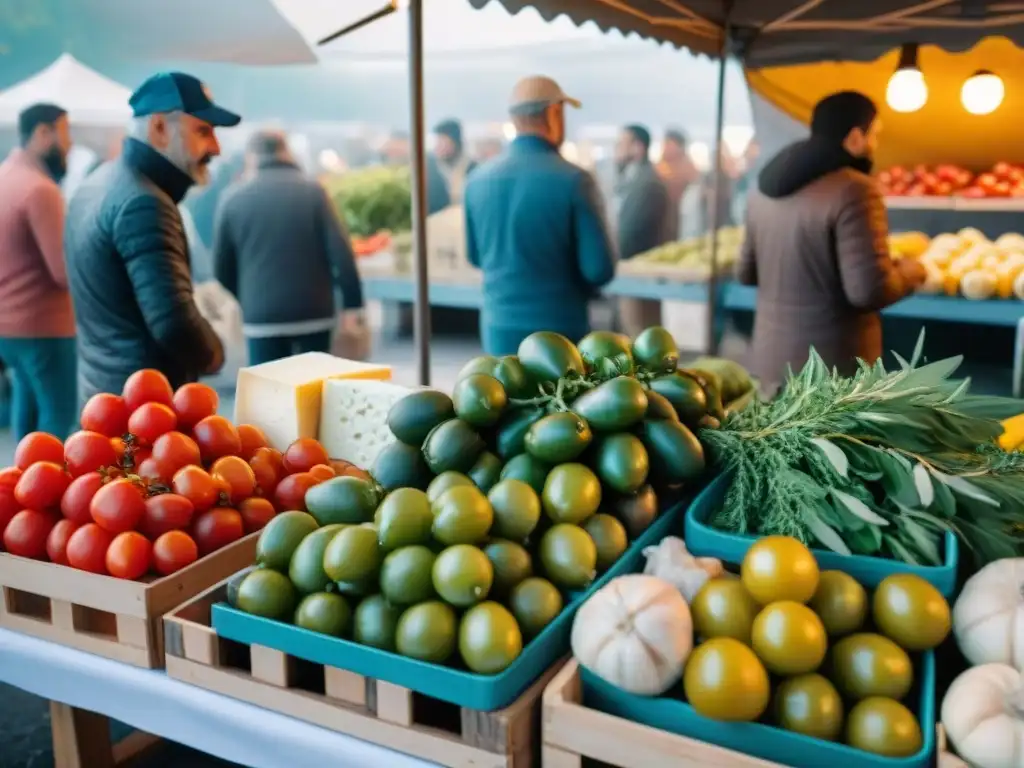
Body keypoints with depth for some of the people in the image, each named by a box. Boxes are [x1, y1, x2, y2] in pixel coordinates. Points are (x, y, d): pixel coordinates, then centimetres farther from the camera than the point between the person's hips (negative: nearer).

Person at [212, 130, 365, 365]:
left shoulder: (233, 199, 2)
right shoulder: (312, 191, -1)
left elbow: (222, 268, 9)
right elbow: (341, 253, -7)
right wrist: (353, 303, -1)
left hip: (262, 316, 0)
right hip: (314, 312, 0)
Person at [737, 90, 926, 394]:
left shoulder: (767, 186, 8)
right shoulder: (853, 190, -16)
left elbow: (746, 272, 17)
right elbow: (870, 290, -20)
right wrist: (906, 273, 0)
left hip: (770, 361, 7)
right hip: (832, 369, -7)